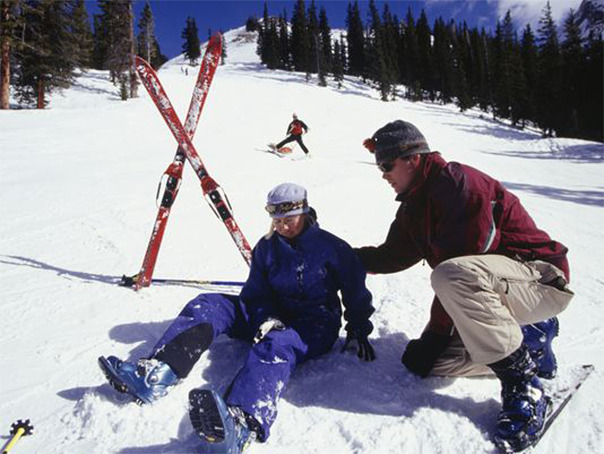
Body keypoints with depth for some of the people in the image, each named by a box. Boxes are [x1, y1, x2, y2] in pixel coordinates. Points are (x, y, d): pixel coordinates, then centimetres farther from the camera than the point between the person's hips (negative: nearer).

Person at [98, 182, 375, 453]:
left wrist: (358, 333, 0)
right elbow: (256, 293, 6)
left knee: (275, 344, -40)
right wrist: (266, 318, -13)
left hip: (316, 326, -5)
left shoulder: (332, 247, -4)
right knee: (207, 306, -12)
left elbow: (357, 292, 3)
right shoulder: (266, 247, 6)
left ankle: (241, 427, -67)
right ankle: (153, 374, -31)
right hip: (274, 317, 5)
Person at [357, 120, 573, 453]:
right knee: (421, 362, -1)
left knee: (453, 276, -39)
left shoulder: (458, 181, -20)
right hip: (490, 288, 9)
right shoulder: (414, 205, 9)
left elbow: (458, 268, -26)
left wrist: (436, 331, -20)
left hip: (541, 279, -9)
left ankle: (523, 387, -21)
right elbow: (393, 255, 18)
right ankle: (529, 340, 14)